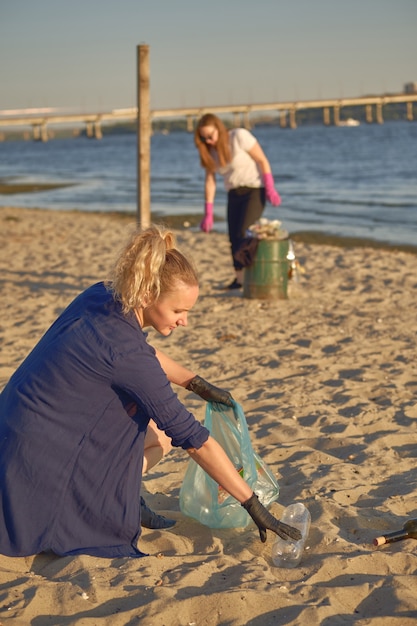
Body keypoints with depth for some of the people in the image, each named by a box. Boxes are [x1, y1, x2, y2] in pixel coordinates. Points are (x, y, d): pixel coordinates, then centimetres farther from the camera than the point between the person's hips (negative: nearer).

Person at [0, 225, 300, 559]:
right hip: (37, 464, -9)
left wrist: (197, 383, 11)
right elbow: (195, 440, -23)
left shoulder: (100, 296, -5)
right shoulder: (124, 352, -28)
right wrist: (254, 506, -17)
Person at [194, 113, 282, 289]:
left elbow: (263, 161, -12)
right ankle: (240, 278, 12)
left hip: (254, 190, -6)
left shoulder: (240, 136, -14)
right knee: (234, 237, 2)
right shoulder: (210, 151, 3)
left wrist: (270, 189, -18)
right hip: (234, 194, 6)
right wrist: (208, 213, -2)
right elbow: (210, 181, 3)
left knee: (244, 233, -17)